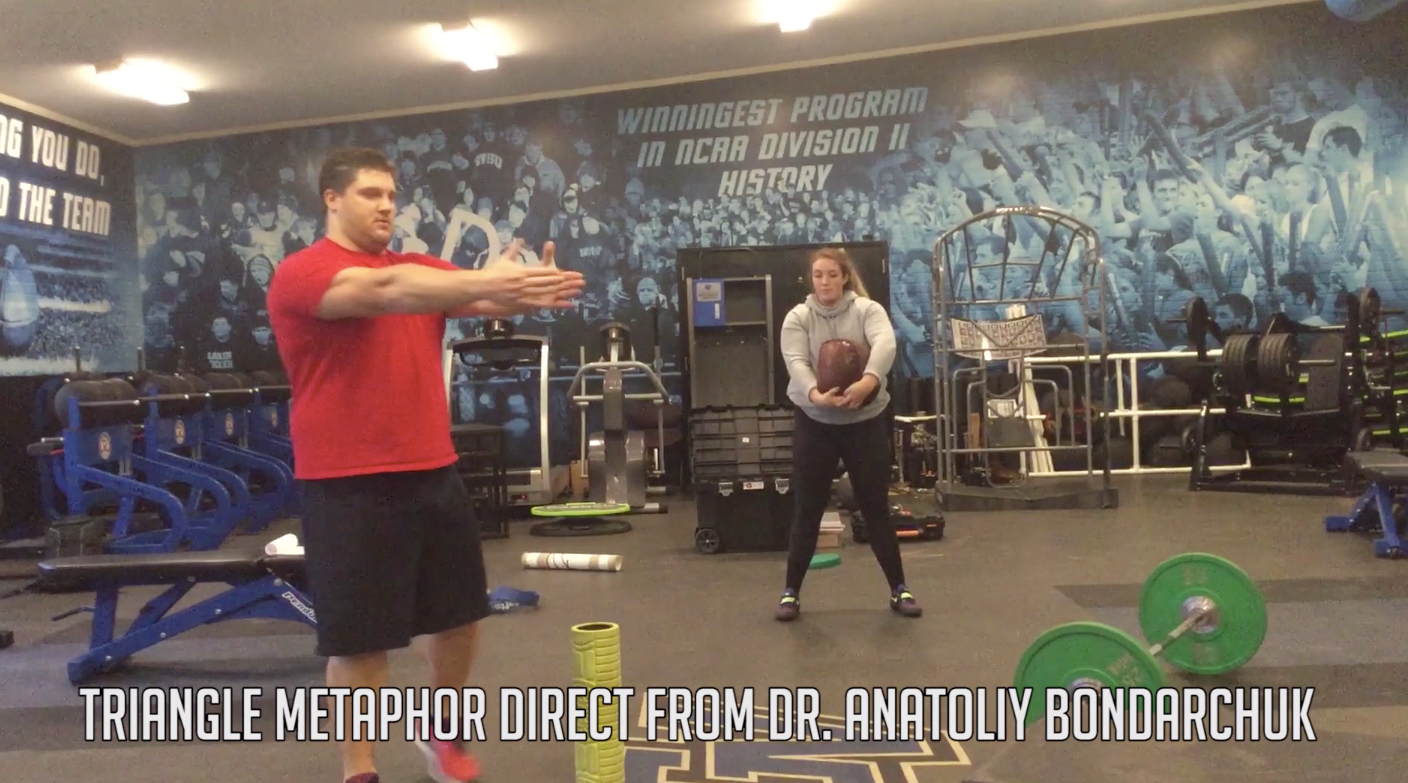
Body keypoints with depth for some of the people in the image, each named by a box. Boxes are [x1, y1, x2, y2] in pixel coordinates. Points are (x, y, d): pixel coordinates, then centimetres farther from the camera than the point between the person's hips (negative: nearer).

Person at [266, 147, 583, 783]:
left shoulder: (421, 271, 13)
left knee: (460, 613, 16)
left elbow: (484, 301, -5)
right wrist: (491, 281, -41)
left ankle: (440, 730, 40)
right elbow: (383, 290, -27)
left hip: (433, 472, 7)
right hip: (349, 484, -6)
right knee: (359, 638, 2)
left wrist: (526, 289, -29)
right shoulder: (301, 273, -8)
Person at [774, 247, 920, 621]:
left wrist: (868, 381, -44)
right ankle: (791, 592, 16)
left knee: (876, 507, 6)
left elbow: (885, 344, -24)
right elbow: (796, 363, -17)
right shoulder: (798, 317, -1)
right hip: (814, 423, 0)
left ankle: (899, 589, 19)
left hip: (865, 422, 0)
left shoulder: (868, 309, -3)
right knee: (808, 510, 5)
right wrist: (815, 395, -38)